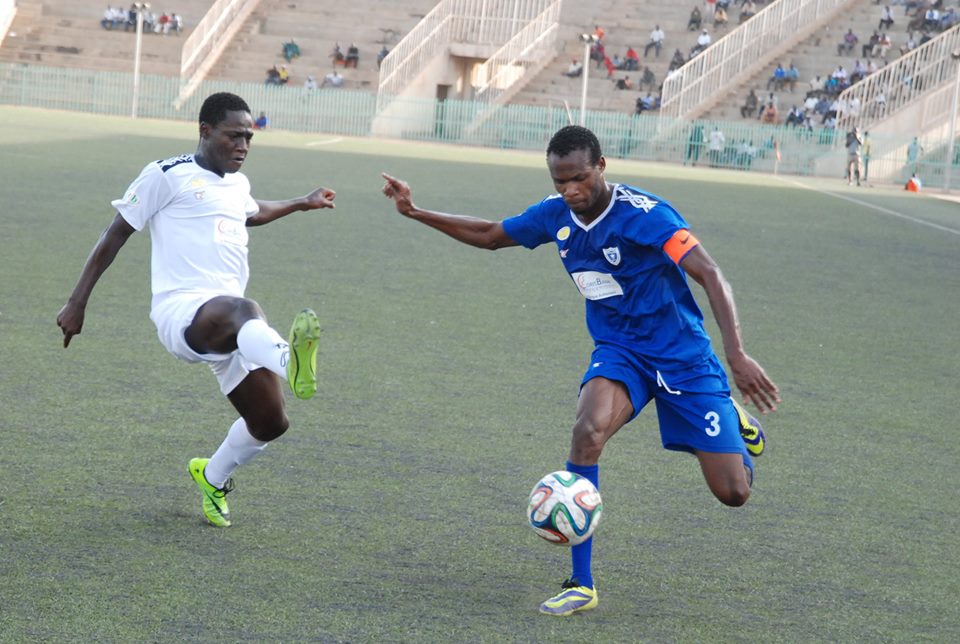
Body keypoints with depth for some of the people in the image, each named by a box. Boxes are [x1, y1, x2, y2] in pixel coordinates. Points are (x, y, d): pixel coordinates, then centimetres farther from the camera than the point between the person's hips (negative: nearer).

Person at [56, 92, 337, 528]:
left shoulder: (238, 184, 23)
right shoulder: (167, 176, 0)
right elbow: (116, 234, 3)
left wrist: (302, 204, 56)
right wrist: (77, 303, 1)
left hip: (227, 328, 8)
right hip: (182, 311, -8)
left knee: (269, 423, 2)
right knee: (244, 311, -41)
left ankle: (213, 479, 32)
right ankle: (289, 362, -76)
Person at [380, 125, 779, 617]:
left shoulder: (645, 215, -25)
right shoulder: (555, 215, -6)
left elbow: (710, 276, -31)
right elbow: (490, 236, 13)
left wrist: (737, 355, -43)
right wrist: (415, 213, 7)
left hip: (683, 356, -4)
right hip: (618, 351, 4)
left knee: (733, 492, -6)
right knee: (588, 430, -31)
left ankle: (733, 420, 34)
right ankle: (581, 585, -24)